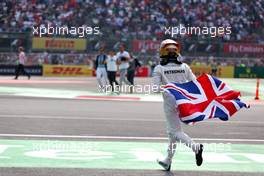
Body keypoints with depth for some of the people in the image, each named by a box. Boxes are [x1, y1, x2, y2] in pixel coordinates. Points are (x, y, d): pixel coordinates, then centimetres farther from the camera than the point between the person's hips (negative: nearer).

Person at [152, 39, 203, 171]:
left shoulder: (159, 69, -6)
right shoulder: (184, 67, 3)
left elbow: (155, 87, -10)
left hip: (170, 102, -4)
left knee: (176, 131, 0)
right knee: (172, 131, 18)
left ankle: (196, 146, -27)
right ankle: (167, 161, 26)